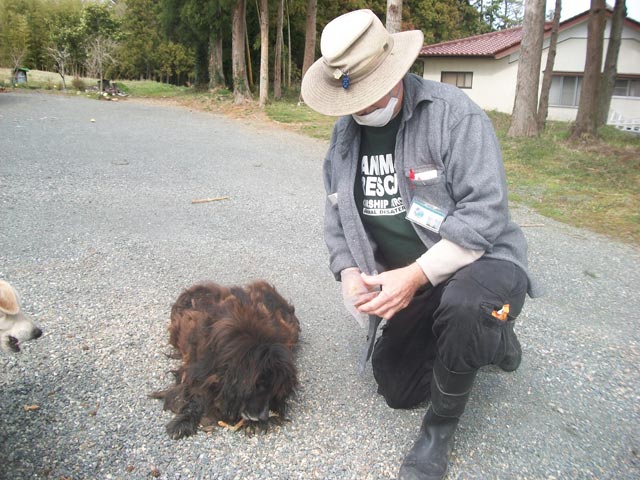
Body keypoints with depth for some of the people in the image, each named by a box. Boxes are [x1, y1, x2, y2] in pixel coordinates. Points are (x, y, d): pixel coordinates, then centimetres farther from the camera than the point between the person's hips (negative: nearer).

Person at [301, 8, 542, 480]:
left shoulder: (453, 112, -18)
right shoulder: (346, 131, 1)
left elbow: (485, 211, -25)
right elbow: (337, 214, 6)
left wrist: (416, 275, -31)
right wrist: (349, 272, -11)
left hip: (481, 261, -6)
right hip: (410, 283, 7)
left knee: (464, 303, -42)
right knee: (397, 389, 12)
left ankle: (440, 429, -12)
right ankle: (489, 339, 31)